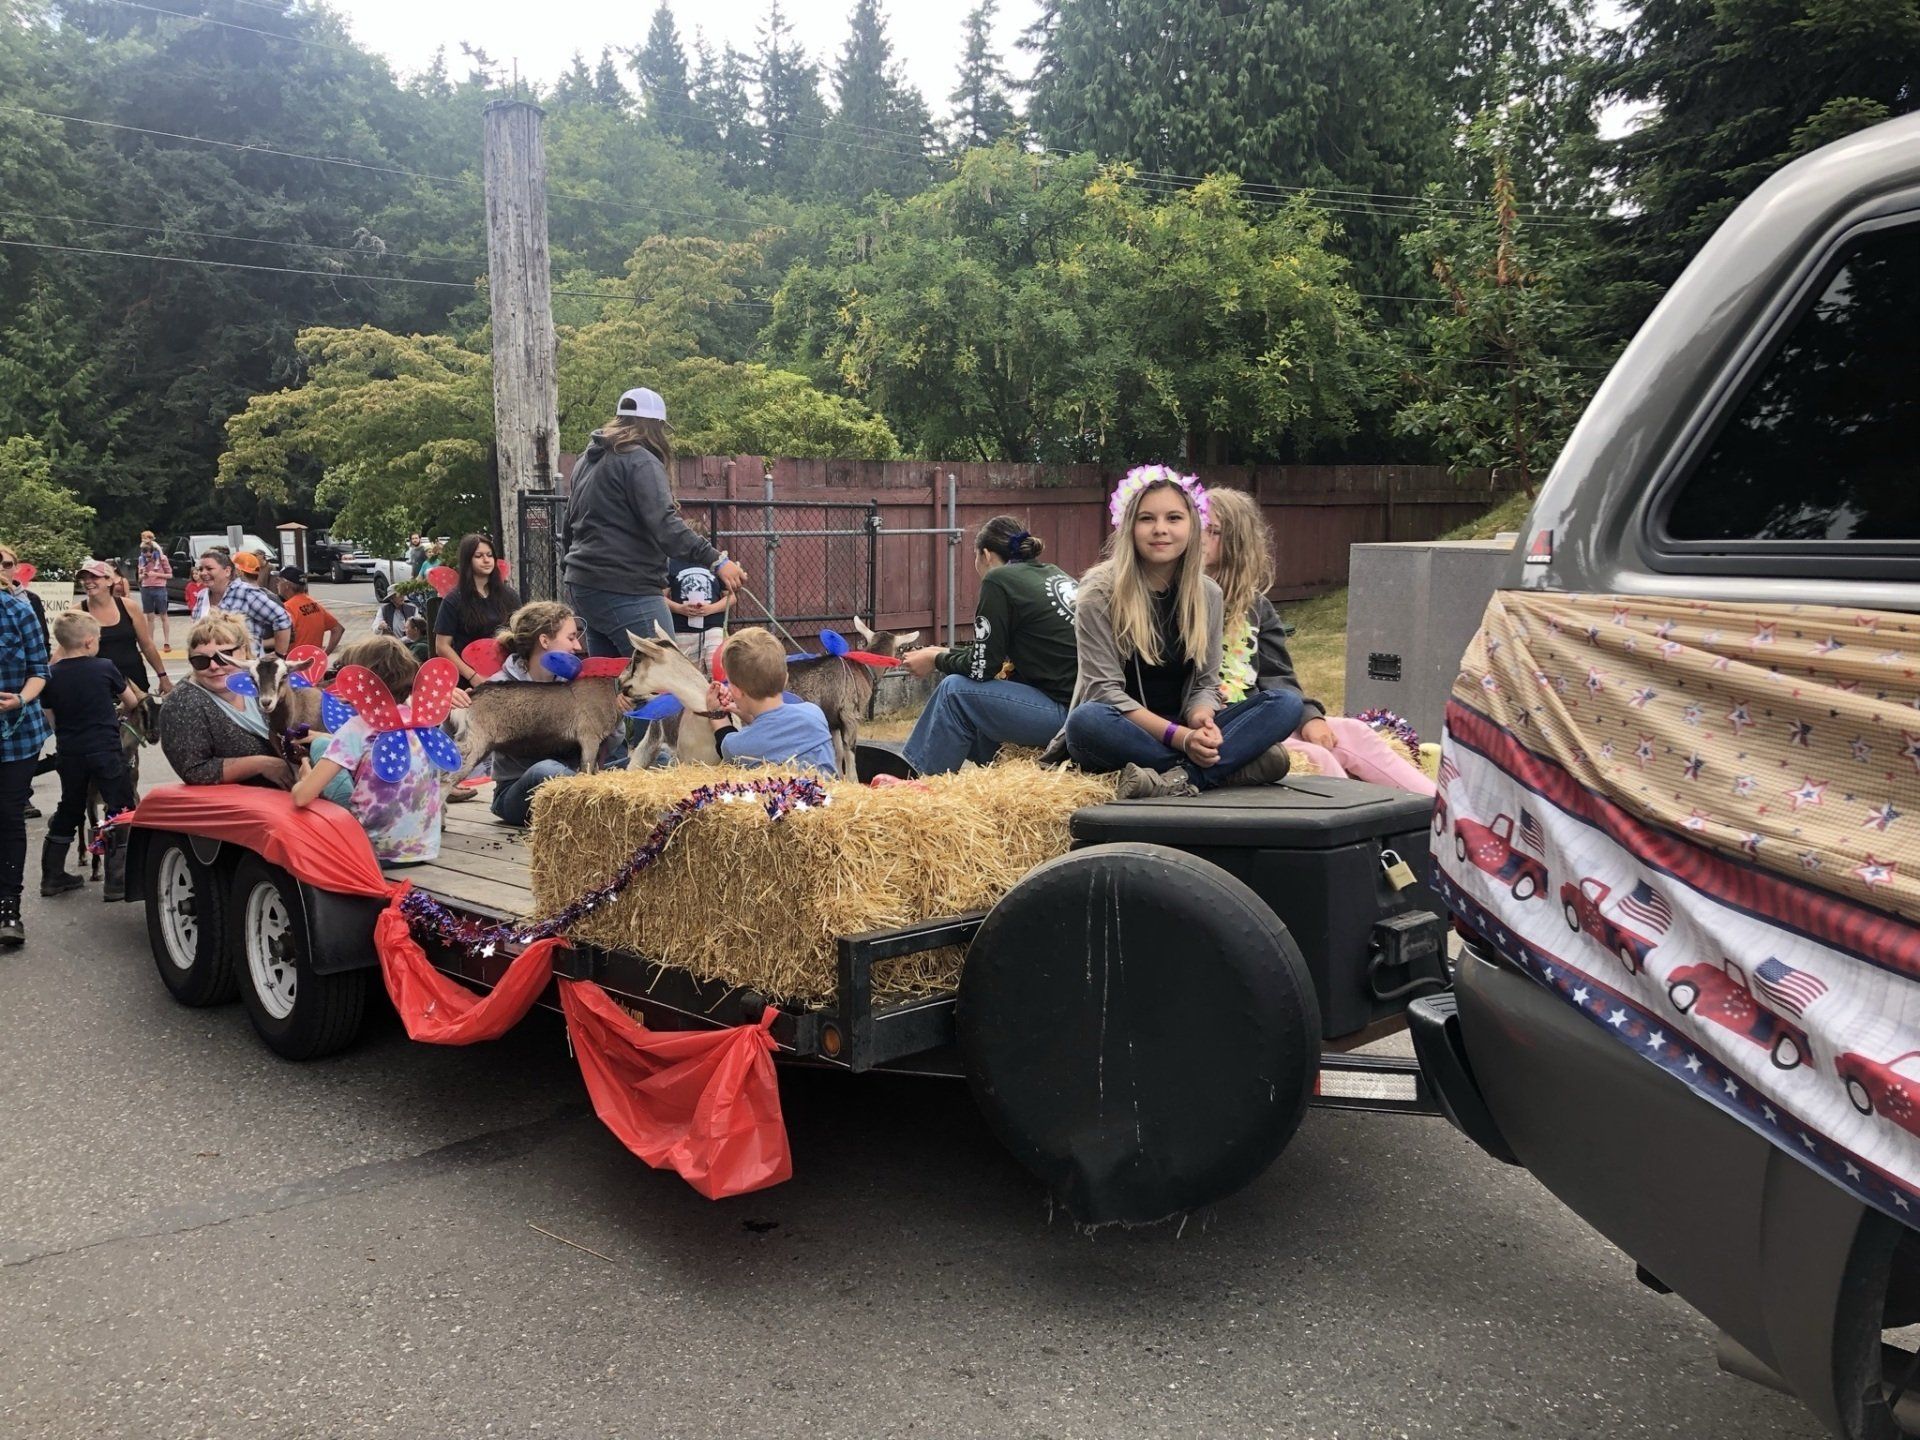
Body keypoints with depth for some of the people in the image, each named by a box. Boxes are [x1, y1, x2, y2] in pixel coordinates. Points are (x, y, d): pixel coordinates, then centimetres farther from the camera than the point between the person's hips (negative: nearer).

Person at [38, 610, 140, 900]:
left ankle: (53, 876, 26)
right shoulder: (105, 668, -8)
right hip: (106, 753, -4)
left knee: (68, 811, 19)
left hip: (69, 754, 4)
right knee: (122, 812, 4)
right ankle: (118, 881, 1)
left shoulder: (51, 675, -1)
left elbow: (50, 717, 5)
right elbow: (132, 701, 7)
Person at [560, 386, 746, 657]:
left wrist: (572, 570, 41)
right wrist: (715, 560, -29)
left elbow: (568, 524, 27)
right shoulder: (639, 461, -10)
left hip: (584, 587, 9)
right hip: (626, 592, -9)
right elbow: (664, 524, -24)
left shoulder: (587, 461, 17)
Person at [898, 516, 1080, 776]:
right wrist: (946, 653, 30)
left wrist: (937, 660, 13)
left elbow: (981, 667, -4)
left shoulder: (999, 579, -6)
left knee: (955, 690, 1)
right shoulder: (1054, 574, 17)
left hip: (1066, 712, -9)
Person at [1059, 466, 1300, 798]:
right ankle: (1231, 765, -31)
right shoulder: (1100, 592, -9)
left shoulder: (1207, 594, 5)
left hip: (1183, 733, 4)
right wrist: (1178, 736, -25)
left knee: (1287, 703, -15)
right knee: (1086, 721, -39)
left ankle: (1180, 778, -34)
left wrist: (1201, 717, -19)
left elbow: (1205, 682, 5)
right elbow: (1105, 689, -14)